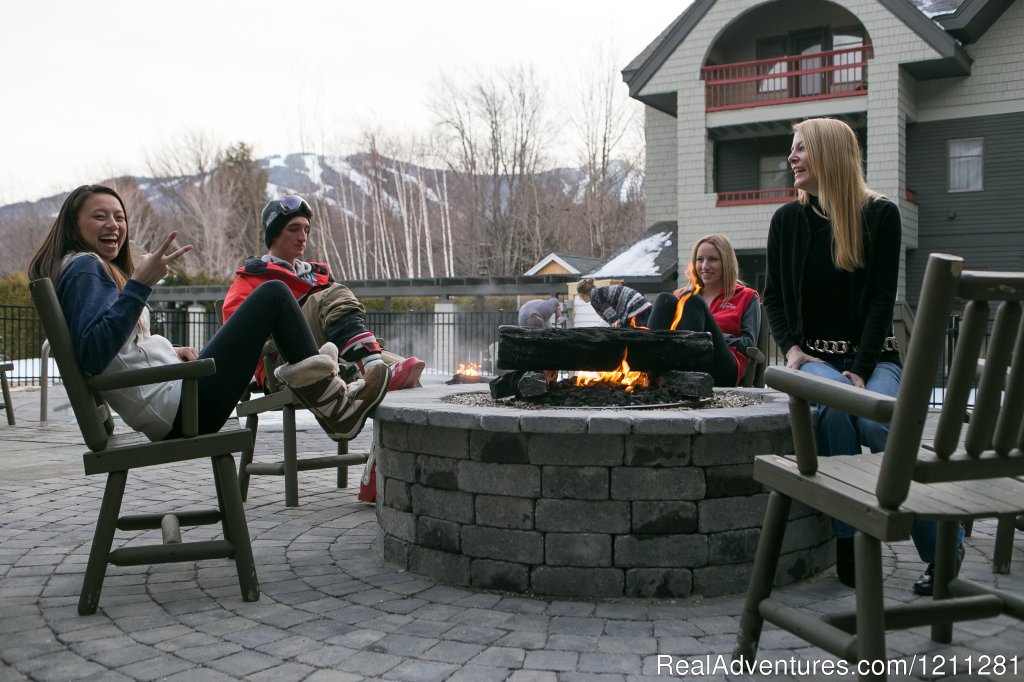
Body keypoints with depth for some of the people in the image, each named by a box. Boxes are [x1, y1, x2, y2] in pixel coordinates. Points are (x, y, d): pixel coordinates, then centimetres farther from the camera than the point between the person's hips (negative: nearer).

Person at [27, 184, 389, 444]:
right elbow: (93, 356, -25)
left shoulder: (97, 269, 20)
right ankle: (335, 406, 1)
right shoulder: (85, 267, -9)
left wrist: (165, 352, 10)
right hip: (179, 405, -11)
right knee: (273, 295, -6)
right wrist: (139, 285, -26)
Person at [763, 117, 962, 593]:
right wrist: (791, 347, -6)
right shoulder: (788, 220, 8)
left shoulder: (880, 215, 0)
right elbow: (773, 295, 12)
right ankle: (848, 539, -24)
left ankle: (942, 546, -16)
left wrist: (861, 369, -16)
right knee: (832, 407, -34)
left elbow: (882, 298, -5)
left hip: (872, 355, -1)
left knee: (876, 421, -32)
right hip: (815, 355, 1)